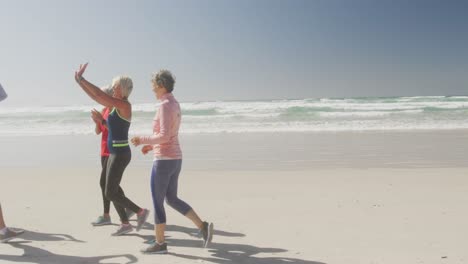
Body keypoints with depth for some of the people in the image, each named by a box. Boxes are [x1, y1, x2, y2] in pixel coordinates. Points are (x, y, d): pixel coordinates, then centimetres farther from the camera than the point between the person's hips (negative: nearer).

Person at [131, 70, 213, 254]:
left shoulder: (165, 105, -18)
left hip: (164, 160, -10)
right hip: (175, 159, 10)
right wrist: (151, 145, 19)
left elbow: (165, 136, -24)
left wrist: (142, 140, -10)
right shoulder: (175, 105, 14)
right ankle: (203, 226, 9)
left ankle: (159, 243, 16)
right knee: (172, 200, 17)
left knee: (157, 202, 4)